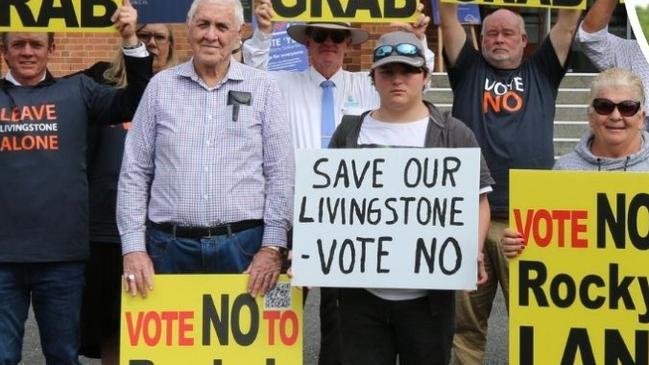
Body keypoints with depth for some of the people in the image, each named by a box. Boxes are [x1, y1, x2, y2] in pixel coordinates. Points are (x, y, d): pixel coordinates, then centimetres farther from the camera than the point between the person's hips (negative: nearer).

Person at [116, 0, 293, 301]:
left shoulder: (262, 89, 5)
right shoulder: (160, 86, 7)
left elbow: (280, 174, 3)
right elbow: (134, 172, 6)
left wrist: (272, 247, -4)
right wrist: (133, 247, -1)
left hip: (243, 246, -1)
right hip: (170, 247, 1)